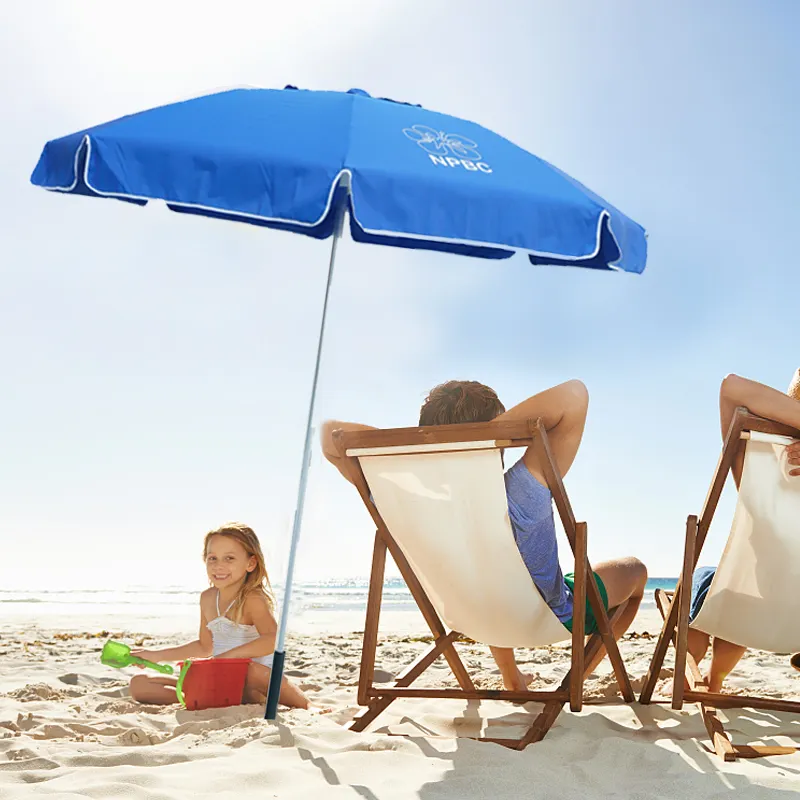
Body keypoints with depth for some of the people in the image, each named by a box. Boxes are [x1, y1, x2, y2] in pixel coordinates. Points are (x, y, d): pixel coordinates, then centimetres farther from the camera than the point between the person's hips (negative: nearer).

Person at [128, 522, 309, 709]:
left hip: (253, 690, -7)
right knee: (139, 684, -2)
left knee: (250, 669, -45)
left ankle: (308, 707, -20)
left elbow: (273, 639, -32)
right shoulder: (207, 598, 8)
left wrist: (229, 655, -35)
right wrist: (155, 656, 24)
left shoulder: (253, 599, -14)